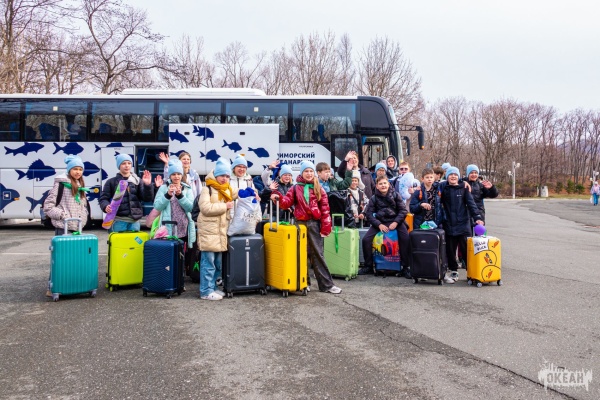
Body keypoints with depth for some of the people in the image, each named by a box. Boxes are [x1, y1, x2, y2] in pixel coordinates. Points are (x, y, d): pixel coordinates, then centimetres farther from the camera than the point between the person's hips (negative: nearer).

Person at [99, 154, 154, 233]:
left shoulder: (137, 181, 11)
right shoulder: (111, 182, 7)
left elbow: (148, 198, 4)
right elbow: (103, 198, 5)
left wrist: (148, 185, -13)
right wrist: (106, 206, -17)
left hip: (134, 220, 2)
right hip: (118, 220, -2)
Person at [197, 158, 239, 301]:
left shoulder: (228, 190, 16)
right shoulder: (207, 189, -7)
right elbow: (205, 208, -20)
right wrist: (224, 206, -15)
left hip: (221, 231, 8)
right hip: (209, 231, -8)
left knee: (218, 263, 14)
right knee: (208, 263, -6)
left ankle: (212, 287, 25)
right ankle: (206, 291, 0)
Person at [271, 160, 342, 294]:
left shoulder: (319, 189, 5)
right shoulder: (295, 188, 7)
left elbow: (325, 209, 0)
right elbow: (287, 202, -2)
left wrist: (325, 228, -6)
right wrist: (279, 198, -23)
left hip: (314, 224, -1)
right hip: (300, 223, 1)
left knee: (318, 254, 1)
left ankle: (327, 284, 5)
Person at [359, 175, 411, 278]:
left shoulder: (395, 195, 2)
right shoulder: (374, 198, 2)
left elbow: (403, 210, 0)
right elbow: (369, 214, -1)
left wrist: (396, 222, -14)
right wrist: (379, 224, -15)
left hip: (395, 221, -1)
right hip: (379, 222, 1)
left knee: (406, 239, -26)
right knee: (366, 239, -16)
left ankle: (406, 267, -10)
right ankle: (368, 266, 2)